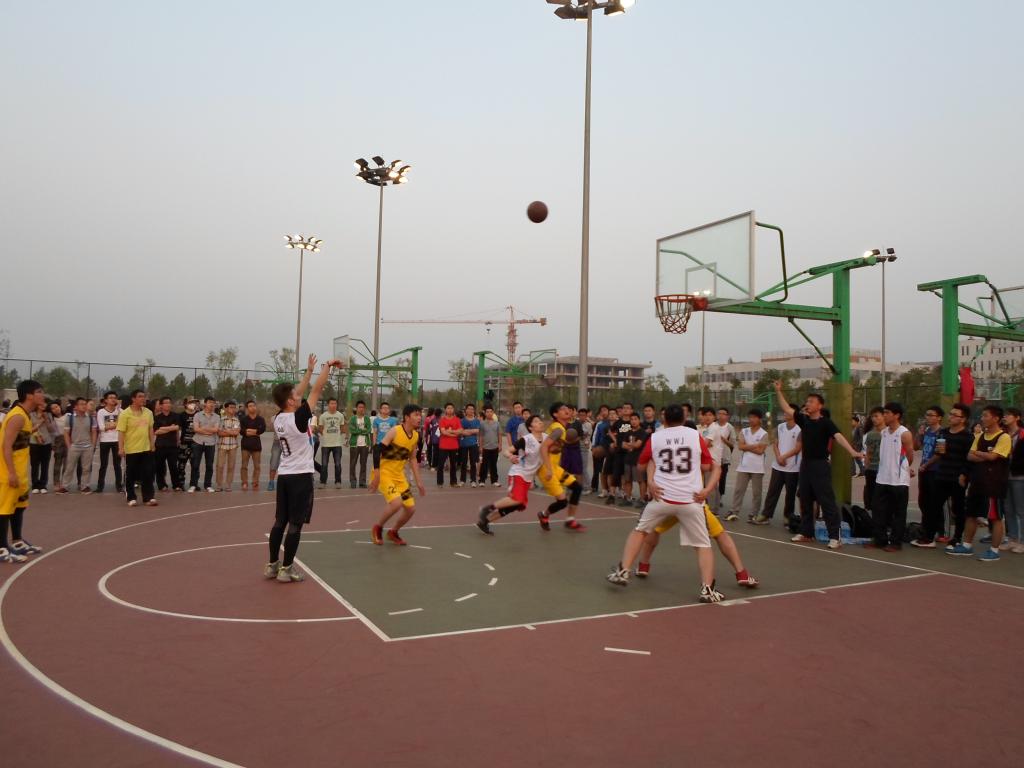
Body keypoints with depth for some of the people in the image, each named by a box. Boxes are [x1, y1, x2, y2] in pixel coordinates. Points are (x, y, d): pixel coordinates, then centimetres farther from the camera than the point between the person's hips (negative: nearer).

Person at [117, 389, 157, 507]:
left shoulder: (148, 412, 6)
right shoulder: (125, 414, -10)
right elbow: (121, 432, -13)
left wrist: (152, 444, 11)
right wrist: (121, 448, -18)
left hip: (146, 449, 4)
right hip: (131, 450, -4)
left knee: (148, 474, 3)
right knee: (131, 475, 5)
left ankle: (148, 498, 8)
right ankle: (131, 498, 16)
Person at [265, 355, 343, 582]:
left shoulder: (278, 419, 4)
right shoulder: (298, 418, -17)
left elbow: (298, 394, 16)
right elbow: (317, 390, -15)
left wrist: (309, 370, 20)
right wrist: (328, 366, -6)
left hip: (283, 475, 8)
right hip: (300, 476, -8)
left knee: (280, 521, 12)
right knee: (295, 524, -2)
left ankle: (272, 565, 18)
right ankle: (286, 569, 1)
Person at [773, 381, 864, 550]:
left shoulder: (826, 422, -10)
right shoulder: (804, 420, 8)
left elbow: (838, 436, -24)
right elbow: (787, 408, 14)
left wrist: (852, 452, -38)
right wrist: (778, 391, 10)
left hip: (820, 465, -7)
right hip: (805, 464, 7)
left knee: (827, 501, -7)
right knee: (805, 500, 12)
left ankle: (835, 536, -5)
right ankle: (806, 532, 22)